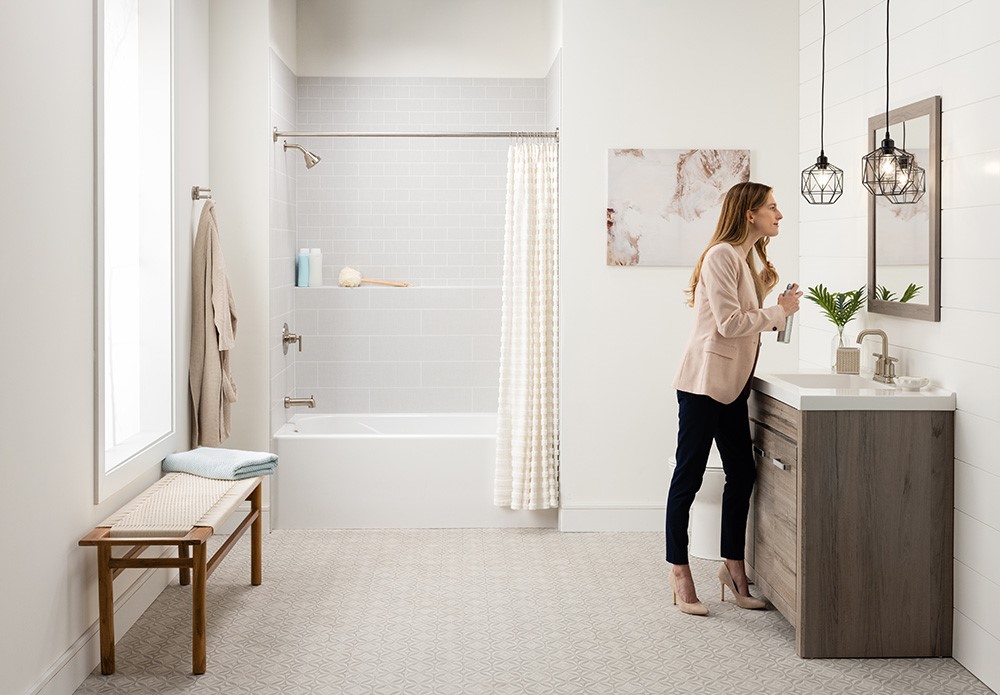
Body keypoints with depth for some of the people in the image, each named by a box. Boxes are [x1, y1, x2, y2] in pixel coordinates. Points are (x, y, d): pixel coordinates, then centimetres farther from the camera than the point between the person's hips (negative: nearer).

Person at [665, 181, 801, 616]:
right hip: (704, 381, -10)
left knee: (742, 474, 11)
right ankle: (679, 572, 5)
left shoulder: (746, 258, 18)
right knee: (688, 477, -2)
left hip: (732, 385, 10)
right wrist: (780, 310, -8)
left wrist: (764, 291, 4)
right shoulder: (721, 255, -12)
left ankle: (733, 566, 22)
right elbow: (729, 322, -18)